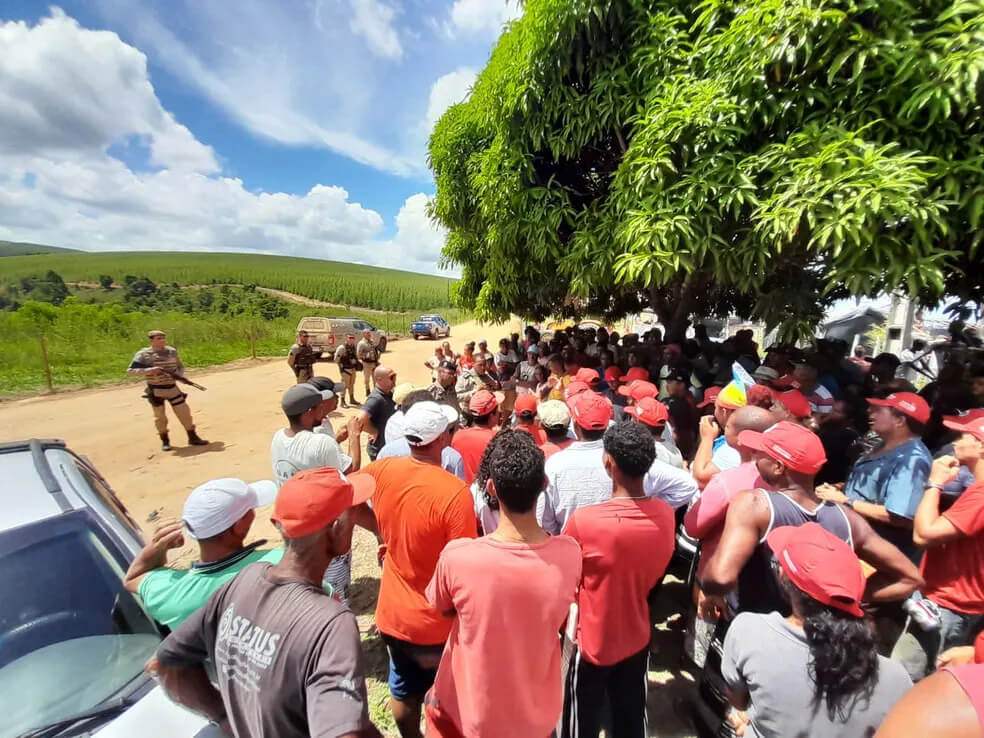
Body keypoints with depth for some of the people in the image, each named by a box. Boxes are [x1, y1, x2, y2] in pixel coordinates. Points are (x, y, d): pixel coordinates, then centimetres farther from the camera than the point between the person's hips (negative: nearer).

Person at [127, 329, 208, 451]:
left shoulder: (172, 351, 4)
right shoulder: (143, 354, -7)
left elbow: (180, 366, 14)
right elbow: (130, 371, -10)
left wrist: (178, 375, -7)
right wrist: (149, 370, -24)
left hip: (172, 387, 3)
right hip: (156, 390, -3)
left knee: (184, 412, 3)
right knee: (160, 416, 7)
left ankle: (193, 437, 13)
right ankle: (165, 441, 23)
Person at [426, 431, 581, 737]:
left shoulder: (457, 556, -32)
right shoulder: (570, 555, -25)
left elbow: (440, 606, -9)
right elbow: (557, 619, -4)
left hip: (472, 712, -2)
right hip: (539, 713, 3)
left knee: (435, 699, 28)